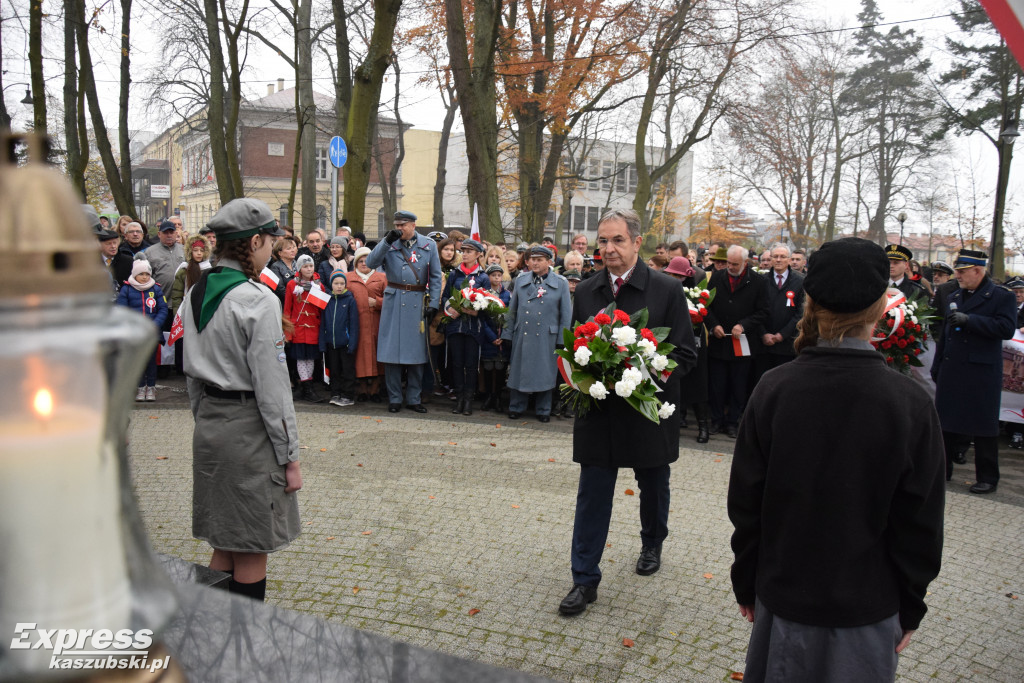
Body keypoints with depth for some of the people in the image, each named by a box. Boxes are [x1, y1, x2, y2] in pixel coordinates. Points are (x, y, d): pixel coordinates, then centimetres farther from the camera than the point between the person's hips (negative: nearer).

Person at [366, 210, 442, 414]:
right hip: (394, 302, -1)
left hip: (418, 303, 1)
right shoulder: (390, 244, 5)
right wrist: (386, 241, -16)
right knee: (392, 351, 0)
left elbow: (436, 277, 5)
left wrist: (433, 303, -4)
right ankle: (394, 398, 10)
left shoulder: (429, 245, 6)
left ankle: (413, 399, 16)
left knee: (417, 352, 6)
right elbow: (371, 263, -9)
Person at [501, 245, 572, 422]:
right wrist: (507, 334, 6)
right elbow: (512, 310, 12)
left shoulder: (561, 283, 1)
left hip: (547, 337, -2)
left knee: (545, 373, 5)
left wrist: (562, 340, -3)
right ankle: (516, 407, 22)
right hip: (522, 335, 2)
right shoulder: (520, 280, 8)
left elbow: (566, 314, 1)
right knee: (519, 371, 7)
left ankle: (543, 410, 20)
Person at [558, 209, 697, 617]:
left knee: (653, 487, 19)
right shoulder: (585, 291, 3)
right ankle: (584, 580, 12)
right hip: (598, 412, 2)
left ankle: (652, 545, 47)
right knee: (592, 496, 3)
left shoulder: (667, 290, -8)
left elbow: (685, 354, -7)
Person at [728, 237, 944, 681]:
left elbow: (745, 502, -6)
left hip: (784, 596, 1)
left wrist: (746, 584, 7)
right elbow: (920, 524, -8)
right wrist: (910, 608, 6)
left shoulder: (774, 390, -14)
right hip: (866, 609, 0)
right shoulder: (911, 403, -15)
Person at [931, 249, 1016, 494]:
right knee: (946, 422, 9)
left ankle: (988, 478, 12)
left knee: (983, 427, 2)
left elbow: (1007, 328, -18)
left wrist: (969, 320, -23)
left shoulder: (1002, 296, -4)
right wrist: (936, 368, 16)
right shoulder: (953, 298, 15)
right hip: (951, 371, 6)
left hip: (982, 373, -6)